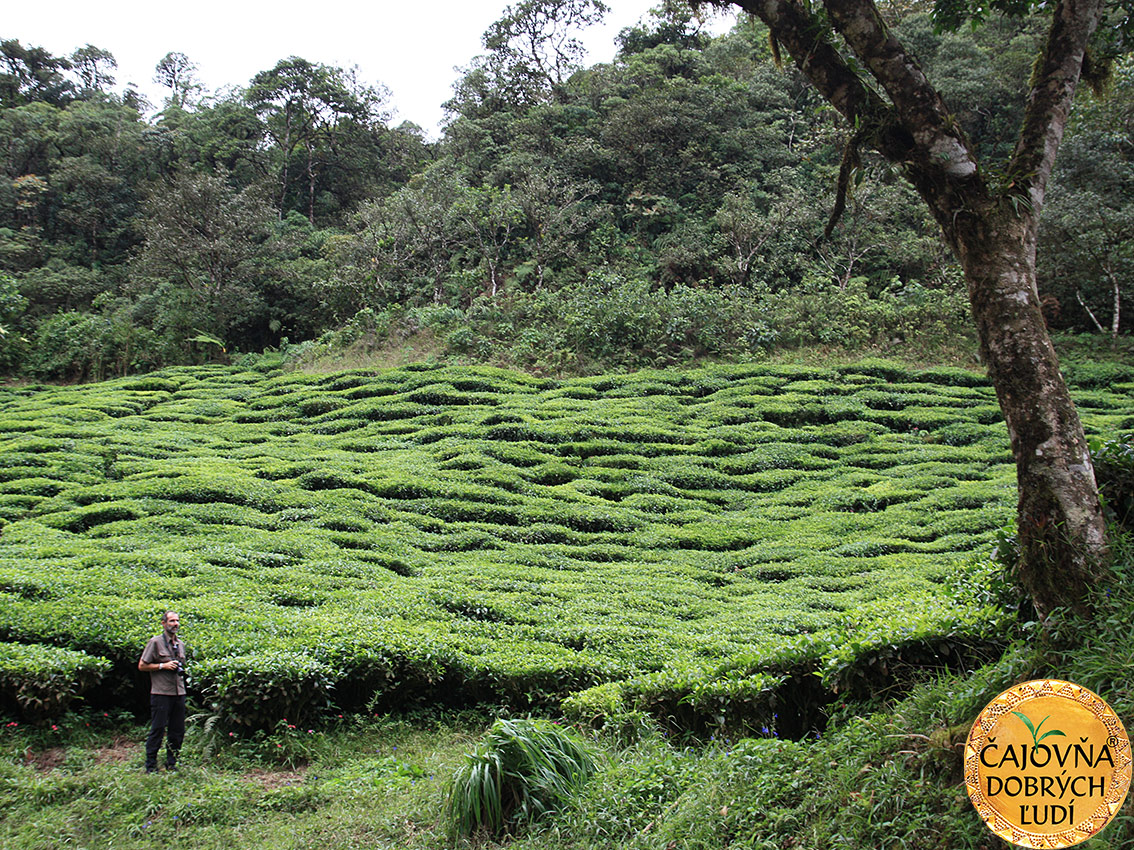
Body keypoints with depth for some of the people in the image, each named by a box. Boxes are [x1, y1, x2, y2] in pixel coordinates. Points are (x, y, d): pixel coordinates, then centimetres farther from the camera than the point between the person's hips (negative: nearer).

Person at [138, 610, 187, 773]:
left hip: (179, 693, 6)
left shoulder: (180, 645, 15)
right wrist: (163, 666, -12)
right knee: (157, 730, -3)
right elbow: (142, 666, -4)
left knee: (178, 731, 8)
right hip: (161, 693, -6)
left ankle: (172, 764, 20)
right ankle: (151, 766, 6)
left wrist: (180, 668, 10)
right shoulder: (155, 642, -3)